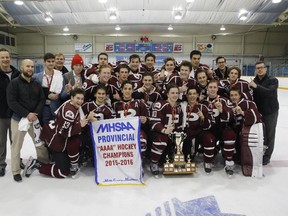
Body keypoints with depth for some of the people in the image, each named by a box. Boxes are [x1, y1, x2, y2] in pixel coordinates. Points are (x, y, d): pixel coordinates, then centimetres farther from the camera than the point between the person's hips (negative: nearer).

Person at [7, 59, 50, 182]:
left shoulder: (37, 84, 8)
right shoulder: (14, 83, -7)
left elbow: (42, 100, 5)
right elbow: (11, 102, -14)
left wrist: (36, 114, -11)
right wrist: (27, 114, -19)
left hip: (34, 118, 4)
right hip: (19, 119, -4)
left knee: (40, 142, 12)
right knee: (16, 146, 4)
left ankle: (45, 165, 29)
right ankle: (16, 171, 18)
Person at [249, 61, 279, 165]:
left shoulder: (273, 80, -9)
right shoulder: (253, 82, 3)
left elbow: (270, 92, -29)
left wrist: (257, 86, -33)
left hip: (270, 112, -3)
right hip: (258, 111, 4)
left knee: (269, 135, 6)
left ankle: (266, 157, 19)